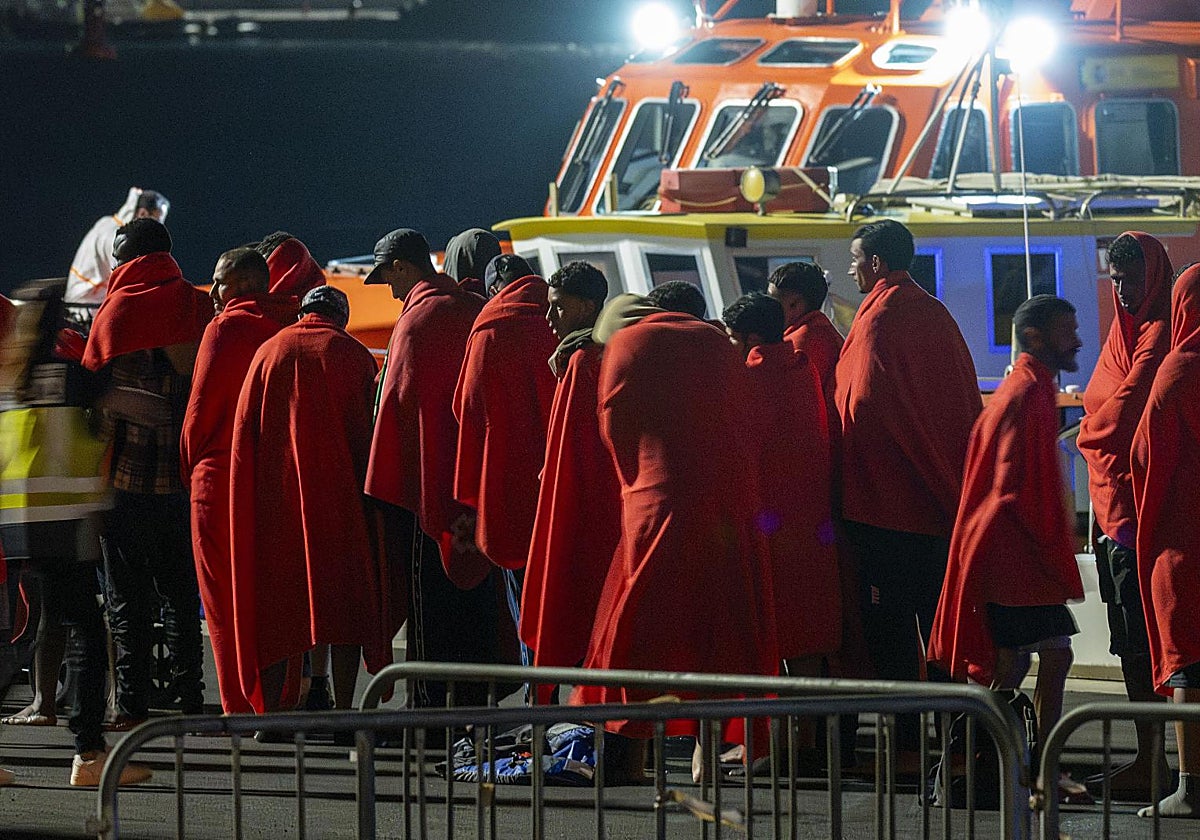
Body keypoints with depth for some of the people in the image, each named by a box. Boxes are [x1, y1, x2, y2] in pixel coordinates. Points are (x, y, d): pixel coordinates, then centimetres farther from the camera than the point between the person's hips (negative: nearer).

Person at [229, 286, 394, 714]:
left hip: (275, 494, 2)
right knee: (344, 598, 2)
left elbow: (244, 431, 6)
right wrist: (365, 490, 3)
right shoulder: (356, 356, 1)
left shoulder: (269, 351, 8)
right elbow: (368, 435, -3)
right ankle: (342, 711, -5)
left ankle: (272, 711, 4)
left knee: (276, 602, 7)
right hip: (339, 497, -2)